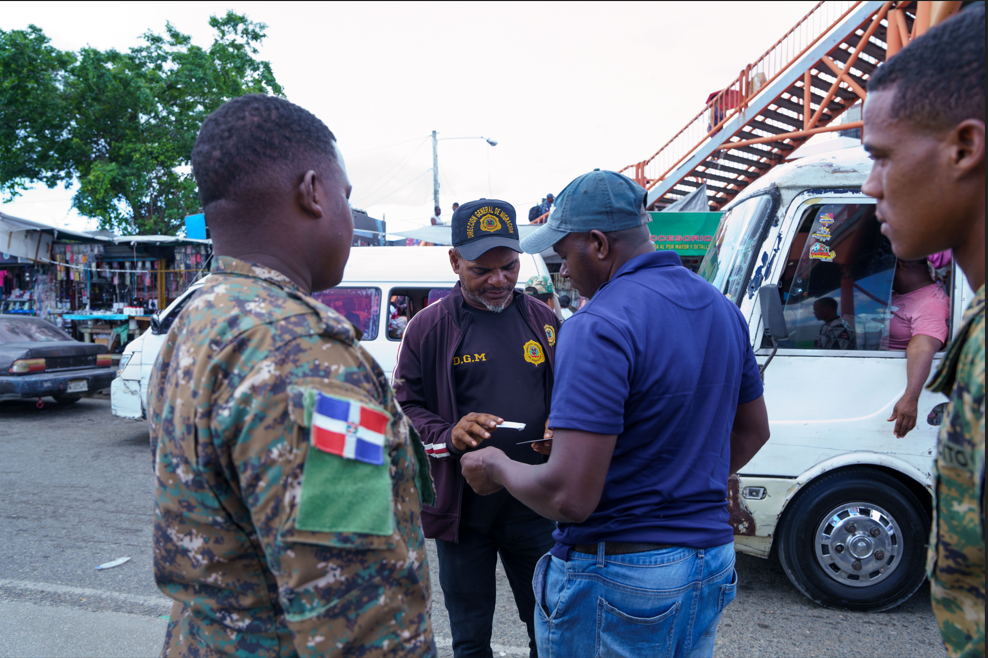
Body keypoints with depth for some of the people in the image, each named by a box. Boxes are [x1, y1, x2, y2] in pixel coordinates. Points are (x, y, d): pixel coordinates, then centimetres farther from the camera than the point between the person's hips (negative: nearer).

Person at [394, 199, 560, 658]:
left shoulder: (543, 320, 4)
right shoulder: (429, 327, -4)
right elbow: (405, 408, -3)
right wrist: (449, 436, -22)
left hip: (535, 510, 2)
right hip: (463, 512, -2)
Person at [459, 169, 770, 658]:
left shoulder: (600, 327, -23)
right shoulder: (722, 309, 5)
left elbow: (569, 497, -27)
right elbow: (753, 431, 17)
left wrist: (497, 467, -8)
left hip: (615, 576, -8)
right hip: (714, 563, 8)